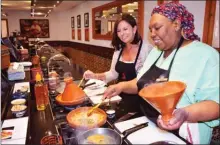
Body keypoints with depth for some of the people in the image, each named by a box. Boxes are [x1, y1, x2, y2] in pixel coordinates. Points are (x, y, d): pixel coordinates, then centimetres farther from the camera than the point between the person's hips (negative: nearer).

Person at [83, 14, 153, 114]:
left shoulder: (147, 49, -16)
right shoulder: (118, 50, 3)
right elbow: (113, 73, 6)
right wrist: (96, 76, -8)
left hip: (138, 100, -5)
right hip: (121, 98, 6)